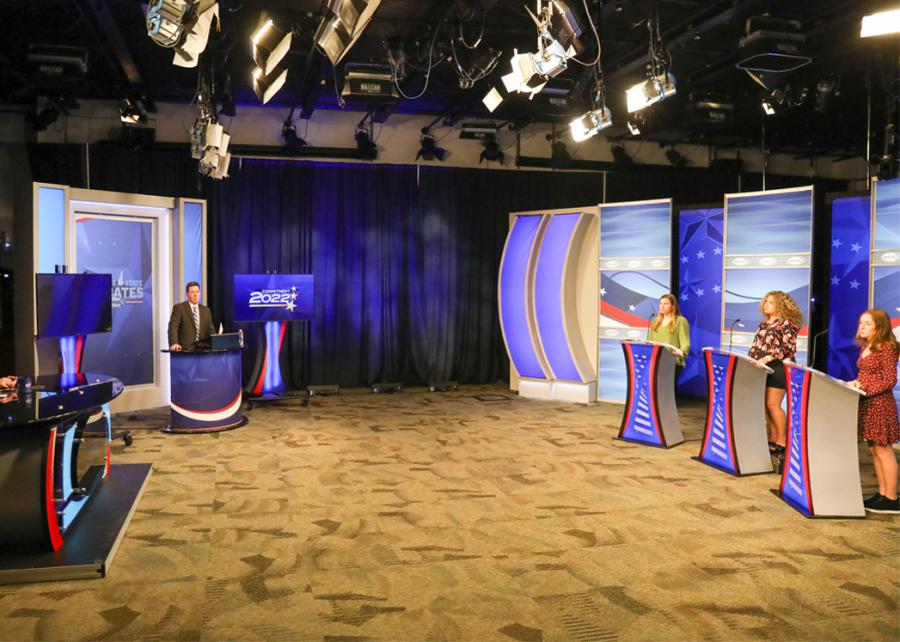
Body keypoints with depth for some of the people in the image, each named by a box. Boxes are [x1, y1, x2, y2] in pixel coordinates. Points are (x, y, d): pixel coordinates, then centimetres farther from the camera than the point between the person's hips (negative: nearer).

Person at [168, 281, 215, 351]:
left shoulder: (206, 310, 17)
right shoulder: (178, 308, 2)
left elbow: (211, 331, 17)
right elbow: (173, 328, -7)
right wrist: (174, 344, -23)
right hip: (185, 350, -4)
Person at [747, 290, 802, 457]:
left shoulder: (787, 323, -8)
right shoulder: (764, 323, 17)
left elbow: (787, 347, -17)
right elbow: (756, 344, 19)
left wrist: (767, 358, -25)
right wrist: (751, 358, 3)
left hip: (778, 368, -8)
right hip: (762, 368, 8)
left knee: (772, 404, -10)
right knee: (764, 405, 8)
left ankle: (782, 441, -1)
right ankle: (772, 439, 16)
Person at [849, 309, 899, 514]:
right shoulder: (865, 348, 13)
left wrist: (865, 389, -22)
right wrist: (856, 383, 1)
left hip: (880, 403, -9)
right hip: (867, 404, 9)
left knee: (883, 449, -3)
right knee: (874, 449, 12)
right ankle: (882, 494, 20)